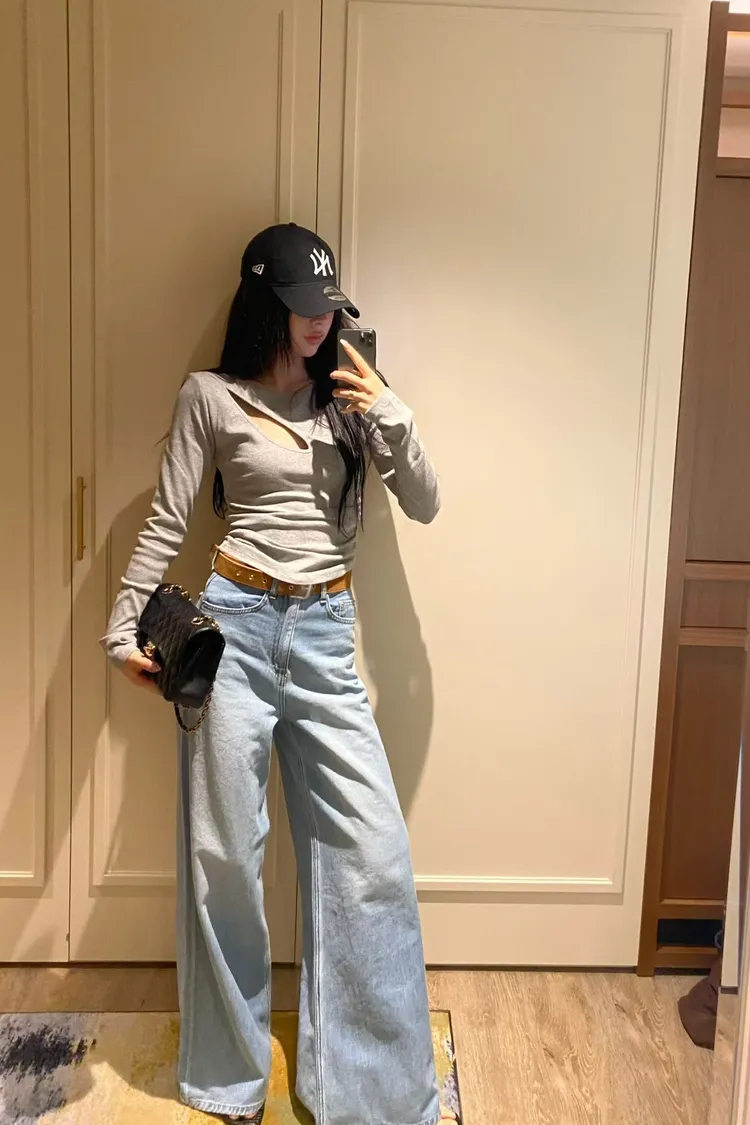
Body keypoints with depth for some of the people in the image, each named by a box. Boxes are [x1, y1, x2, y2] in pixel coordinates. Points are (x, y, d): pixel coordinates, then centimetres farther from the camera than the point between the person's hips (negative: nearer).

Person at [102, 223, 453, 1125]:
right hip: (235, 621, -2)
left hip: (325, 633, 3)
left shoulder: (347, 396, 12)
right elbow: (165, 525, 4)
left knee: (371, 848, 1)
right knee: (224, 850, 6)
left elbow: (424, 506, 9)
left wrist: (391, 416, -5)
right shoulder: (210, 396, 4)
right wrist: (123, 628, -1)